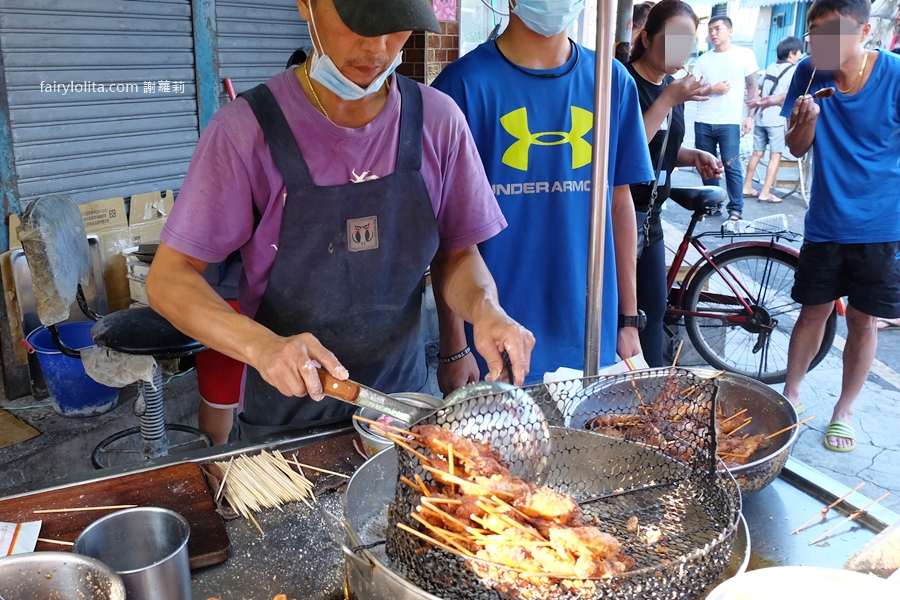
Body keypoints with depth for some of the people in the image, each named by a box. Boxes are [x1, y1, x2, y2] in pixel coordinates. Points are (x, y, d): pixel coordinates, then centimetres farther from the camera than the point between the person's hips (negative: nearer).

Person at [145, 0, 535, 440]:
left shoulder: (437, 120, -8)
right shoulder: (247, 129, -17)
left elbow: (455, 255, 3)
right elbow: (168, 279, -14)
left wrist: (484, 306, -19)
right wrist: (261, 345, -32)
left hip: (404, 405, 3)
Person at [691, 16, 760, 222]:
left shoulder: (745, 54, 3)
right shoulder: (703, 59, 9)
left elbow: (752, 87, 5)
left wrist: (750, 116, -2)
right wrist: (712, 89, -11)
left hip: (730, 122, -3)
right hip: (703, 122, 3)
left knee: (732, 166, -6)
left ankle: (735, 209, 1)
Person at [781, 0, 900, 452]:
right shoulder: (810, 74, -8)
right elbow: (797, 148, -1)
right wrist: (805, 121, -23)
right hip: (825, 223, 2)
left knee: (862, 320, 8)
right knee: (814, 311, 11)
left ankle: (844, 410, 25)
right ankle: (791, 395, 29)